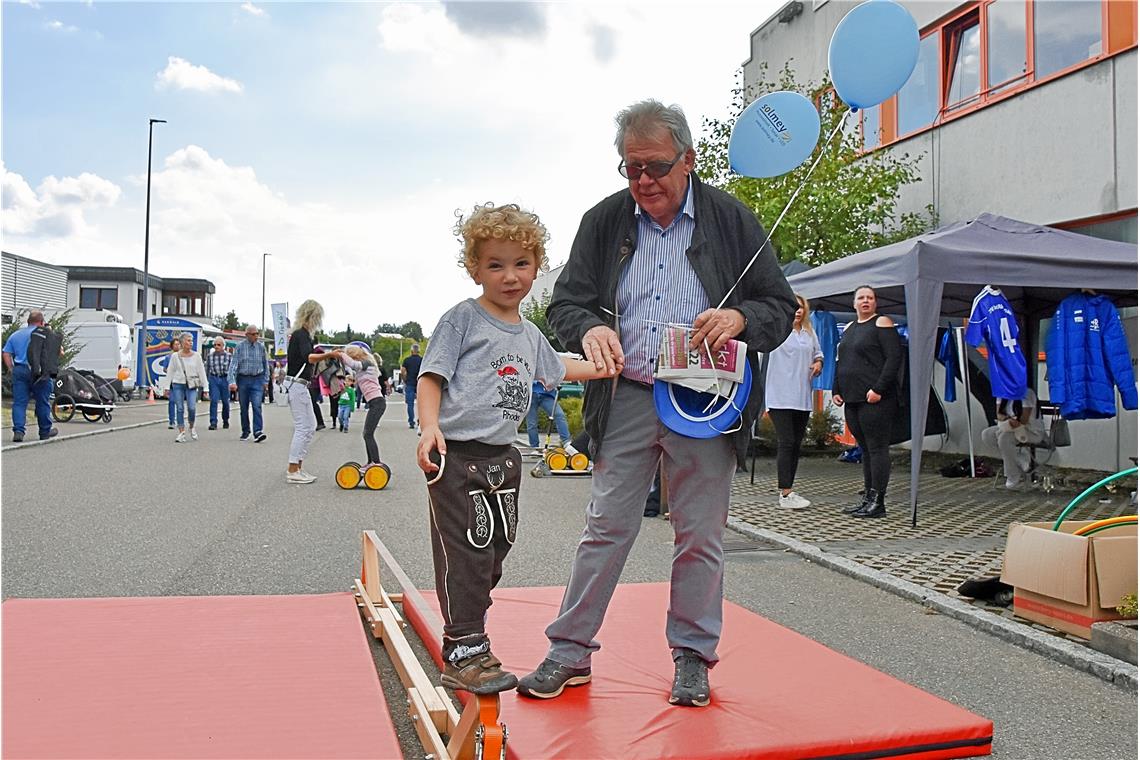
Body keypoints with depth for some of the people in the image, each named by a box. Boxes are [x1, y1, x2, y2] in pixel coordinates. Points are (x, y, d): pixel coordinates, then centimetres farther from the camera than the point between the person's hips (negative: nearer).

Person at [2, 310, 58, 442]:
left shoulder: (15, 335, 15)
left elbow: (6, 354, 9)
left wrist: (12, 370, 11)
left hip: (19, 370, 3)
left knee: (19, 402, 3)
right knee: (43, 402, 8)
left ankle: (18, 431, -9)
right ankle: (45, 431, 18)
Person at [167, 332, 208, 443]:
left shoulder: (196, 355, 4)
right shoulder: (175, 356, 4)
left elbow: (201, 371, 6)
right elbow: (170, 372, 8)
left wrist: (203, 386, 2)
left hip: (191, 385, -1)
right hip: (178, 384, 1)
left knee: (191, 408, -13)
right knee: (179, 409, 0)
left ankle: (192, 428, 13)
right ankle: (181, 433, 6)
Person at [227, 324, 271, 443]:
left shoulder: (261, 346, 4)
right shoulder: (239, 347, -3)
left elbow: (266, 364, 12)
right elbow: (233, 364, -8)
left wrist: (266, 380, 10)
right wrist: (232, 381, -18)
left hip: (257, 380, 0)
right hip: (243, 379, 0)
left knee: (257, 406, -14)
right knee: (243, 407, 9)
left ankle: (258, 432, -20)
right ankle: (245, 432, 23)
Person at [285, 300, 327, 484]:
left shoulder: (302, 334, 15)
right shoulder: (301, 334, -15)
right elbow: (308, 357, -35)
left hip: (300, 385, 10)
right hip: (297, 385, -10)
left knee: (310, 426, 12)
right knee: (302, 427, -8)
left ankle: (297, 467, 15)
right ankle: (292, 471, -4)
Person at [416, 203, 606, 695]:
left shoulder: (530, 334, 14)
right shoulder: (463, 319, -7)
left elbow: (557, 369, 33)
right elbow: (430, 376, -11)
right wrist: (430, 428, -26)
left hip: (503, 456, 8)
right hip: (458, 454, -8)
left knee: (494, 551, 14)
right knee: (466, 553, -7)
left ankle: (466, 632, 30)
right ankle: (462, 654, 3)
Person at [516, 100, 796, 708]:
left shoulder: (731, 219, 1)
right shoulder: (604, 221, 5)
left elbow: (782, 307, 4)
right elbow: (564, 303, 5)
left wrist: (740, 317, -19)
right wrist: (590, 329, -19)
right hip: (625, 400, 1)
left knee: (700, 535, 8)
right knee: (606, 528, 6)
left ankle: (692, 654, 25)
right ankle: (569, 652, 19)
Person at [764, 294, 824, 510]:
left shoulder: (809, 333, 15)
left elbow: (818, 352, 27)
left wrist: (818, 362, 6)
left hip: (802, 398, 7)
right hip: (781, 397, -7)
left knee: (795, 444, 10)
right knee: (786, 443, -10)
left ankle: (786, 489, 19)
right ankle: (785, 494, -7)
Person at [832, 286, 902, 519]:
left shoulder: (882, 323, -3)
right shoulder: (849, 328, 19)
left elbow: (894, 357, -12)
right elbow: (840, 362, 23)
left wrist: (878, 389, -18)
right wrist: (836, 390, 12)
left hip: (874, 400, -8)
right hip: (852, 400, 8)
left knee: (877, 448, -5)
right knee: (865, 449, 12)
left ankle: (877, 502, -3)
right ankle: (867, 498, 18)